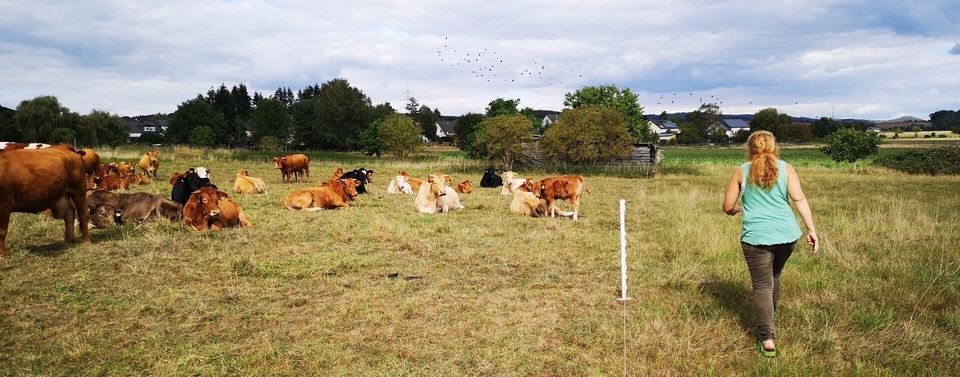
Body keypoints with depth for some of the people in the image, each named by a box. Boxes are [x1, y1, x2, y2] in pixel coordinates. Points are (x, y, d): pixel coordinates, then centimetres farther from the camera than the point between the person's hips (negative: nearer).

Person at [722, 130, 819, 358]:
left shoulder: (741, 171, 3)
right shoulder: (785, 168, 5)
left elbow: (728, 207, 4)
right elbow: (799, 199, -5)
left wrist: (735, 211, 26)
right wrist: (811, 230, -5)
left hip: (756, 236, -3)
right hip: (787, 234, 3)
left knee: (762, 286, 1)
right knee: (774, 276, 24)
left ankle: (767, 340, -10)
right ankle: (768, 320, 42)